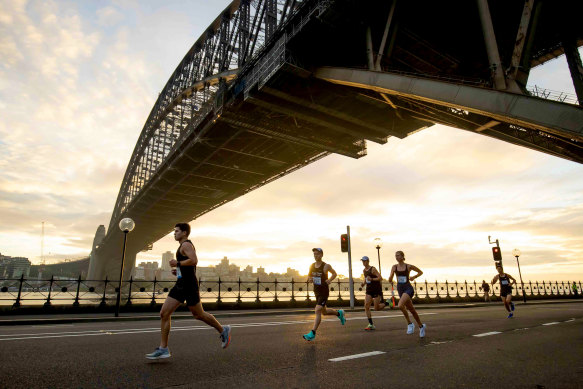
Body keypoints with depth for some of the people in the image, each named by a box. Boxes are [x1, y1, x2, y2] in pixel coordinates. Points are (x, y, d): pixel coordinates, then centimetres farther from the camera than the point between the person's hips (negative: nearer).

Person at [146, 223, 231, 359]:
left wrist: (177, 263, -17)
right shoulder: (182, 247, 21)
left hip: (189, 285, -10)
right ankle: (163, 349, 5)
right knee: (164, 313, 1)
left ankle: (223, 330, 22)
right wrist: (177, 270, 15)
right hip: (180, 285, 10)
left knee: (199, 315, 3)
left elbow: (194, 261, -26)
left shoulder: (186, 244, -10)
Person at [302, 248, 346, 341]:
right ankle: (339, 313, 45)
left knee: (318, 311, -16)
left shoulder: (326, 266, -10)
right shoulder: (312, 266, 3)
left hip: (324, 291, -6)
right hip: (316, 291, 7)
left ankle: (312, 333, -12)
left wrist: (329, 280, -12)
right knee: (324, 312, 18)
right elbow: (309, 276, 16)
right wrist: (309, 279, -8)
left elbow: (334, 274, 5)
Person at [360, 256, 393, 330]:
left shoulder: (373, 269, -12)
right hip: (369, 290, 6)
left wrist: (372, 279, -28)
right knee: (366, 306, -11)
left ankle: (387, 303, 26)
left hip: (377, 290, -6)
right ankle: (371, 325, -6)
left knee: (376, 308, -3)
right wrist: (363, 283, 5)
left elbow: (380, 278, -17)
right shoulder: (364, 271, 10)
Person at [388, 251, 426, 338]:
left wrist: (413, 277, -2)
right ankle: (421, 326, 35)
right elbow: (390, 279, 0)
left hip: (408, 288, -5)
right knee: (412, 310, 15)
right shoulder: (394, 267, 3)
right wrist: (390, 281, -22)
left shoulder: (409, 266, -5)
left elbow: (420, 272, 10)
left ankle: (409, 323, -8)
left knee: (400, 305, -28)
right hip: (400, 289, 5)